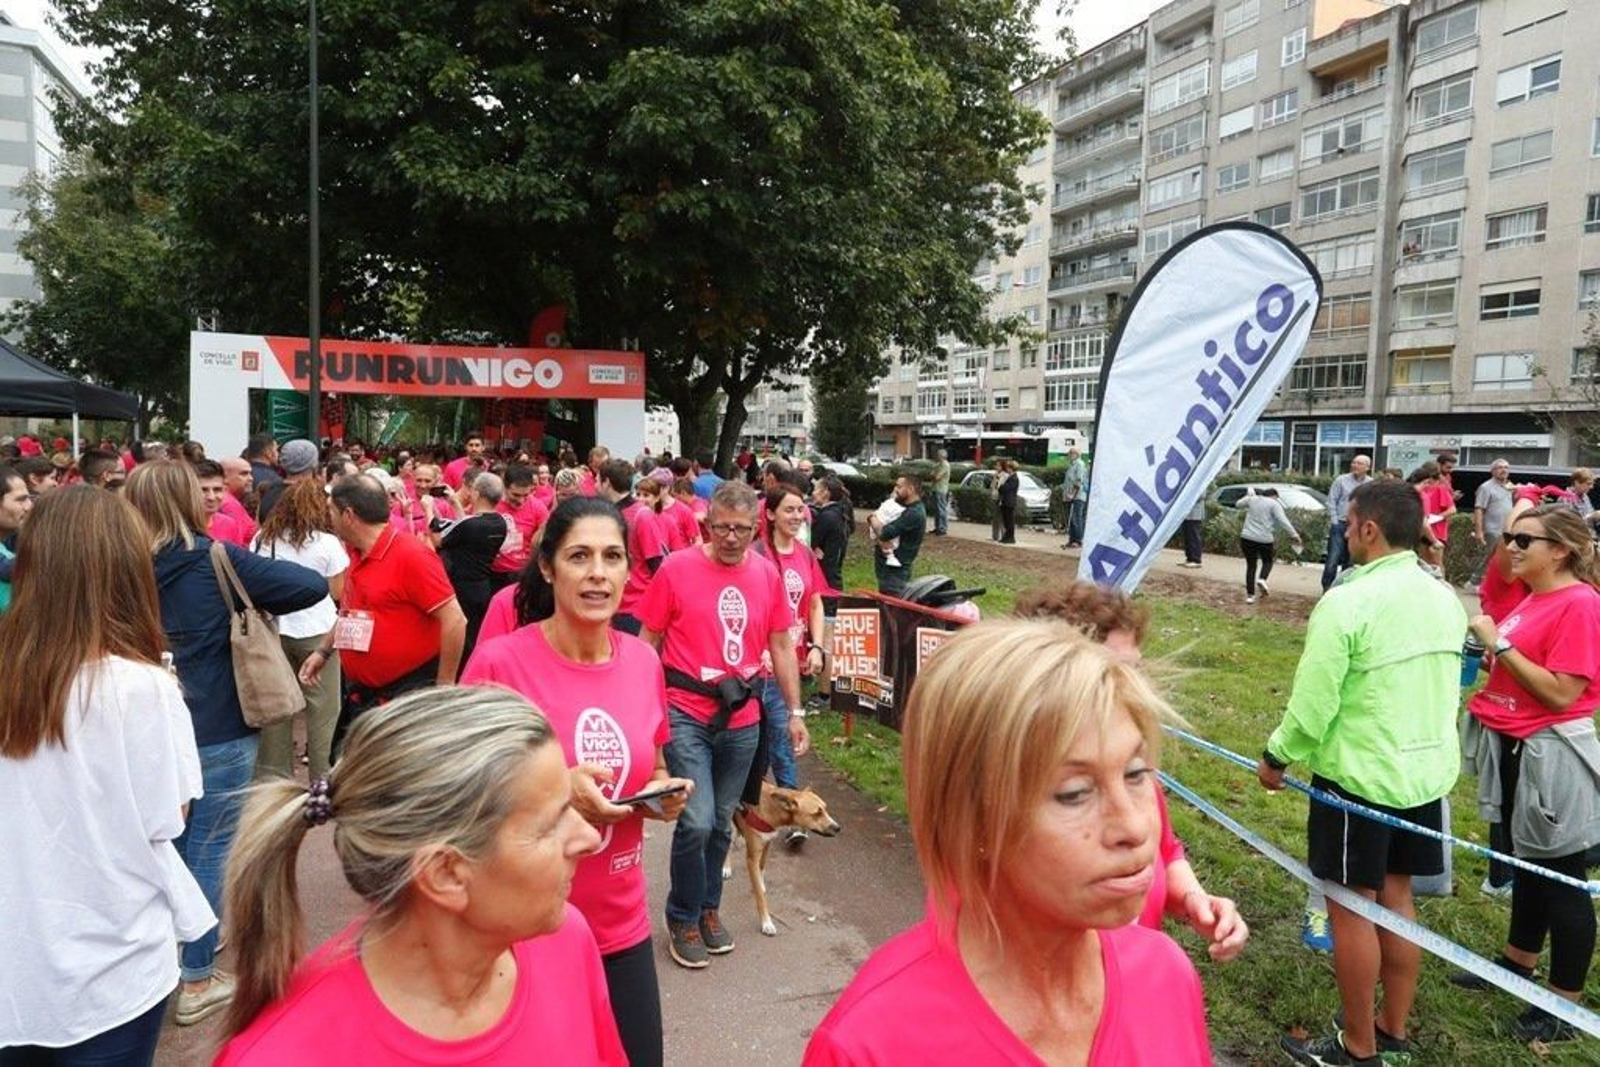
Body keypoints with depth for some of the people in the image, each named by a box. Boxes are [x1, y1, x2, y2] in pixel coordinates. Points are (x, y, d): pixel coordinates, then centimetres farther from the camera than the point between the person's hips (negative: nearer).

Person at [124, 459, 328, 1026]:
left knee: (169, 842, 21)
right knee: (210, 848, 7)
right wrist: (249, 602, -3)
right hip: (218, 731, -5)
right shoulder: (214, 560, -15)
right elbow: (312, 585, -18)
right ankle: (197, 981, 16)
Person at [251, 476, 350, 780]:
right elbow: (337, 592, -1)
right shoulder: (327, 543, -8)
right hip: (316, 631, -4)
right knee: (321, 709, 3)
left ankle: (274, 776, 20)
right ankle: (323, 779, 7)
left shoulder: (263, 538, 3)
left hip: (273, 629, 4)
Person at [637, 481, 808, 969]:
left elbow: (781, 646, 9)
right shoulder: (676, 568, -8)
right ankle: (682, 919, 15)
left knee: (721, 824, 15)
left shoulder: (767, 574, 1)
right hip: (685, 714, -3)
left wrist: (795, 712, 8)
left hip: (741, 718, 4)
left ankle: (708, 909, 36)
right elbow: (647, 642, -1)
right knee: (697, 822, -9)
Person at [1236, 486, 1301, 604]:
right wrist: (1294, 534, -14)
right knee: (1267, 561, 22)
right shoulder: (1274, 504, -1)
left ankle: (1250, 595, 3)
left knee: (1251, 565, 11)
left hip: (1247, 537, 3)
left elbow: (1238, 504, 30)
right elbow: (1283, 521, -13)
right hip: (1265, 539, -3)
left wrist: (1249, 495, 43)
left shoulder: (1252, 499, 11)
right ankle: (1262, 579, -6)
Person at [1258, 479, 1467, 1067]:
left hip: (1358, 776, -7)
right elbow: (1443, 688, 13)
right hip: (1427, 773, 7)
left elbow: (1312, 703, -19)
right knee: (1395, 896, 18)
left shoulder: (1347, 602, -21)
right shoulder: (1446, 598, 2)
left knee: (1351, 907, 6)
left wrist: (1277, 758, -3)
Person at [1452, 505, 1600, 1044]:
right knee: (1528, 864, 22)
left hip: (1551, 756, -9)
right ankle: (1517, 963, 39)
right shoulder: (1534, 598, 9)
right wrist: (1490, 656, 4)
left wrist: (1500, 644, -21)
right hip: (1516, 748, 9)